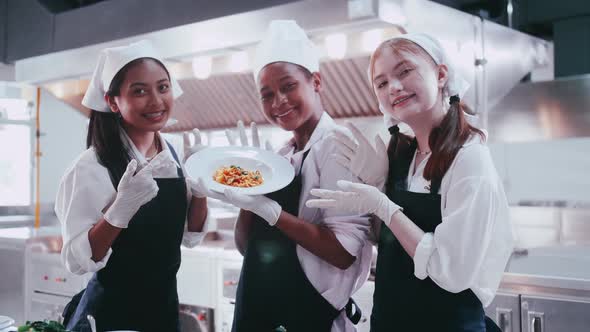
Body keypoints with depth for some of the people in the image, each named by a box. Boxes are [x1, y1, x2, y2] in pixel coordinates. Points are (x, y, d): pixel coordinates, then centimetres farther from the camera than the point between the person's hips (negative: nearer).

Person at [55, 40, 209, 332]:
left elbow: (190, 236, 4)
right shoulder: (92, 167, -19)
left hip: (166, 303, 6)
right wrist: (121, 210, -33)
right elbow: (78, 261, -20)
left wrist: (199, 184, -11)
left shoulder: (173, 155, -2)